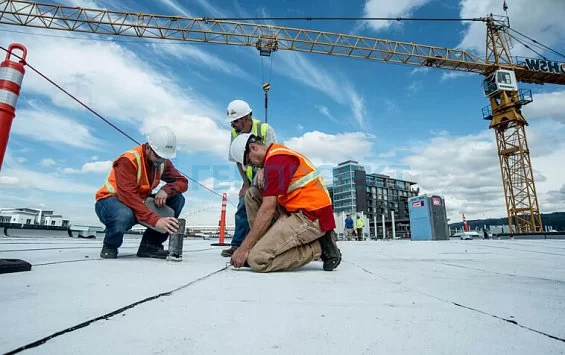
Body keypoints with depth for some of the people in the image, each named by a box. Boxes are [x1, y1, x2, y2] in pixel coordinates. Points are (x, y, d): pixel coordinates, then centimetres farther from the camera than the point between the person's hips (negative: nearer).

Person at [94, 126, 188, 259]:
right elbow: (128, 196, -36)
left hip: (139, 203, 6)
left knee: (177, 199, -13)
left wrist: (166, 190, -27)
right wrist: (155, 220, -45)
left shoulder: (163, 162, -4)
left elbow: (182, 182, -3)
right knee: (124, 217, -43)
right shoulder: (129, 160, -26)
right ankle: (110, 246, -5)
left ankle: (150, 245, -8)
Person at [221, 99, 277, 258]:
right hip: (249, 177, 4)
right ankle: (237, 244, 7)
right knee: (243, 206, -1)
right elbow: (239, 161, -3)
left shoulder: (265, 129, -21)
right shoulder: (235, 133, -8)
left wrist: (261, 171, -44)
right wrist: (246, 184, -5)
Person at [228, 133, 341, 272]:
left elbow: (268, 209, -17)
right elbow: (270, 202, 20)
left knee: (257, 259, -15)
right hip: (299, 211, 10)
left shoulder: (275, 159, -13)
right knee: (252, 194, 10)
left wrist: (244, 248, -11)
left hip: (312, 217, -10)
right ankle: (263, 243, 7)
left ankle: (319, 247, -4)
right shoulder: (279, 153, 17)